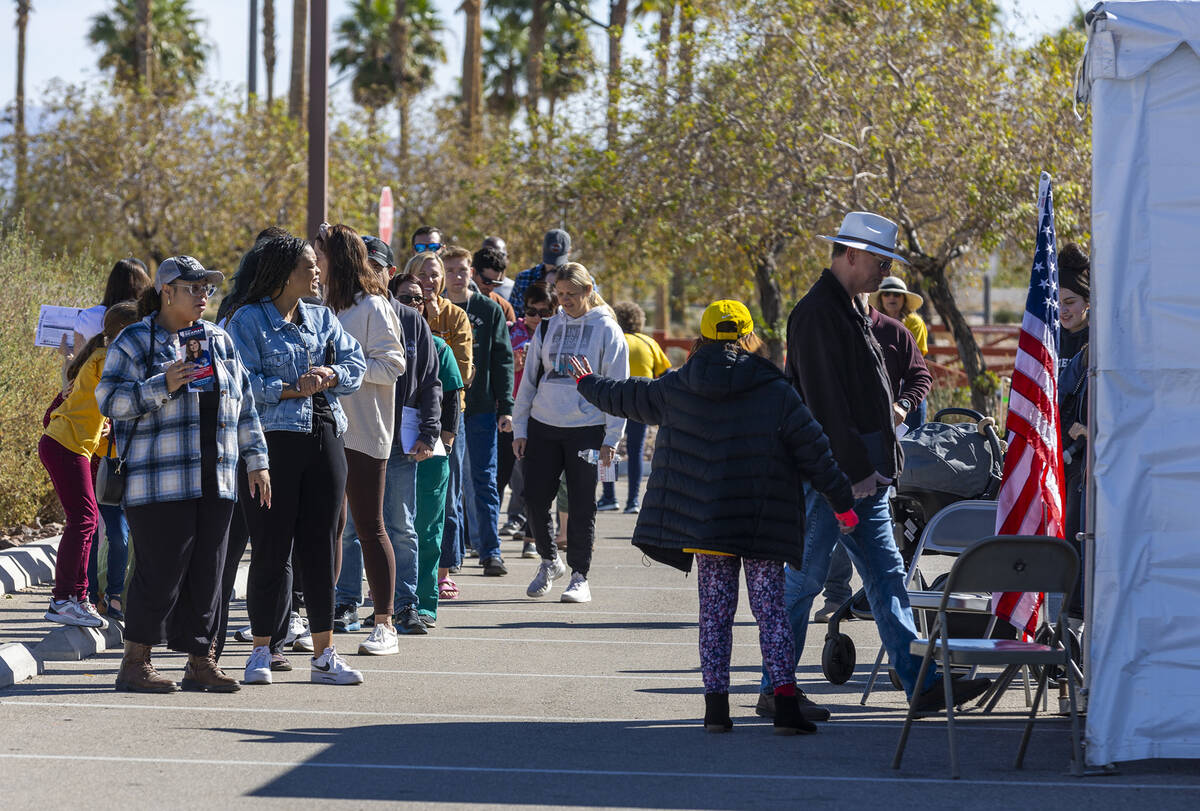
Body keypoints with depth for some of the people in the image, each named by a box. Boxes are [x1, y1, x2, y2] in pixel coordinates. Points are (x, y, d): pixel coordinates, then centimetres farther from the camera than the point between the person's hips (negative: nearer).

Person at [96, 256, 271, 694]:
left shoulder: (220, 341, 18)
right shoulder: (134, 341, 0)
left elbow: (244, 405, 22)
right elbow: (109, 399, -8)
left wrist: (256, 460, 16)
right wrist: (163, 386, -19)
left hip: (215, 481, 6)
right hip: (160, 481, -6)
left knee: (207, 572, 5)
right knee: (161, 571, -8)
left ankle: (200, 659, 13)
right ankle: (136, 661, 1)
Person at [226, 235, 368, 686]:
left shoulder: (323, 319, 16)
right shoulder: (248, 321, -2)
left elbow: (356, 363, 10)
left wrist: (330, 374, -9)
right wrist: (292, 389, -17)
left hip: (325, 440, 5)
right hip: (272, 441, -5)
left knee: (320, 546, 6)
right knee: (272, 549, -3)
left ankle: (324, 655, 10)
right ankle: (261, 652, 7)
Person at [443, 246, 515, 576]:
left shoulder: (490, 310, 4)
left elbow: (502, 360, 3)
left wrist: (506, 407, -4)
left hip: (481, 408, -1)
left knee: (483, 481, -3)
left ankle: (490, 550, 0)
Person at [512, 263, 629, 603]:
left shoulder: (606, 330, 0)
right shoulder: (548, 328, 11)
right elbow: (529, 380, 15)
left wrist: (611, 438, -7)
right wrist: (520, 429, 8)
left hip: (586, 428, -4)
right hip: (543, 427, 4)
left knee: (582, 505, -1)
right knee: (535, 498, 0)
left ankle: (579, 576, 9)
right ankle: (549, 560, 22)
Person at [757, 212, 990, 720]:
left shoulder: (851, 310, 18)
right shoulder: (818, 314, -14)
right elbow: (825, 402, -20)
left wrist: (879, 465, 17)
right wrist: (855, 470, -21)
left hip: (864, 474, 10)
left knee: (887, 578, 7)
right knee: (804, 579, -2)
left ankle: (922, 684, 6)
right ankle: (775, 692, 5)